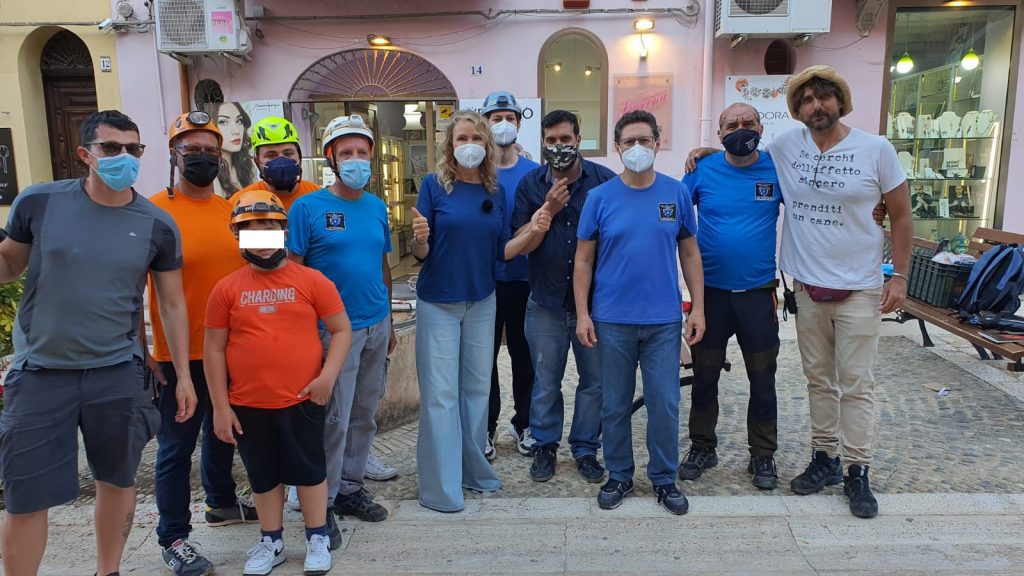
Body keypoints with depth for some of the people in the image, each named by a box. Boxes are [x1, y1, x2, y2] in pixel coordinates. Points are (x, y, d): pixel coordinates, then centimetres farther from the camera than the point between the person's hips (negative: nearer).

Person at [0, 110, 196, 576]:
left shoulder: (158, 226, -2)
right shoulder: (38, 202, -5)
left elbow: (172, 303, 4)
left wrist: (183, 376, 2)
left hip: (118, 374, 1)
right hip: (41, 373, -1)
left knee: (118, 481, 15)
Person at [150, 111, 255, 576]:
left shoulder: (233, 211, 5)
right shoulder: (153, 211, -10)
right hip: (179, 356, -5)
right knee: (175, 447, 6)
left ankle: (222, 502, 43)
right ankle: (173, 538, 21)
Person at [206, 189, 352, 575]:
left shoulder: (311, 280, -4)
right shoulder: (226, 289, 0)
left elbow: (342, 330, 0)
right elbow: (214, 349, 2)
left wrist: (328, 376, -13)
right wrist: (220, 406, 0)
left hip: (301, 400, -2)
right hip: (247, 405, 2)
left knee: (309, 470, 11)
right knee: (263, 475, 17)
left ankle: (318, 539, 29)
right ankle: (271, 541, 35)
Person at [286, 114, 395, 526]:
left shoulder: (377, 207, 9)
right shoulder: (307, 207, -7)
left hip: (376, 326, 6)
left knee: (364, 414, 14)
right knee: (334, 418, 1)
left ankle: (351, 487, 30)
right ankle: (323, 499, 19)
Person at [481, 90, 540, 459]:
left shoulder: (534, 173, 3)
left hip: (524, 279, 1)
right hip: (484, 279, -1)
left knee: (524, 354, 11)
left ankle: (524, 424, 28)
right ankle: (485, 428, 23)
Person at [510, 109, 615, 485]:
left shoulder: (604, 180, -3)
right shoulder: (530, 185, 1)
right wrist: (549, 210, -15)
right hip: (547, 301, 1)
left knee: (594, 380, 10)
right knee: (546, 382, 11)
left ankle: (586, 449, 26)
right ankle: (545, 446, 29)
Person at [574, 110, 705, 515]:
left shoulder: (677, 193, 2)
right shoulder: (600, 197, -1)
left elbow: (690, 254, 7)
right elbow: (583, 259, 2)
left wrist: (698, 308, 2)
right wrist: (582, 314, -4)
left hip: (664, 319, 1)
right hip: (612, 320, 0)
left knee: (665, 403, 6)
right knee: (615, 405, 10)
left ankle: (664, 478, 25)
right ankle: (619, 476, 28)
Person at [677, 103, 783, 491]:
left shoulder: (777, 168, -3)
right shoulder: (703, 170, -3)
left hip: (758, 292, 0)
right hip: (710, 291, 0)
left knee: (762, 379, 9)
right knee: (704, 375, 11)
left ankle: (763, 456, 26)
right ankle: (702, 447, 28)